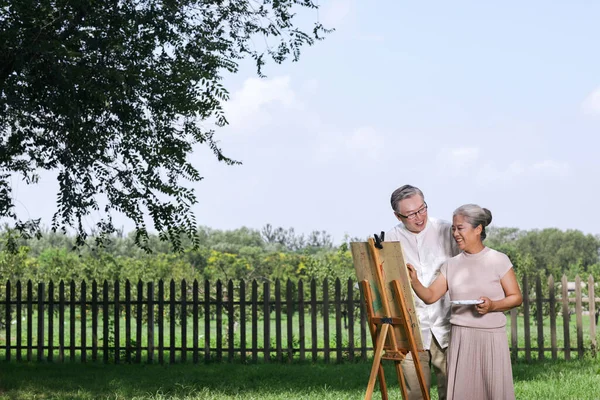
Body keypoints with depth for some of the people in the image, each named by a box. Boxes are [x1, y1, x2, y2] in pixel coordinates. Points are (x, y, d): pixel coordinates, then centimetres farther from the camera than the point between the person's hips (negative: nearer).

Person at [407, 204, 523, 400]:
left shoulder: (498, 260, -2)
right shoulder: (451, 265, 8)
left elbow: (516, 297, 0)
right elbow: (430, 296, 6)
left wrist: (493, 306, -17)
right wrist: (414, 281, -12)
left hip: (491, 336, -3)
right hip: (460, 338, 3)